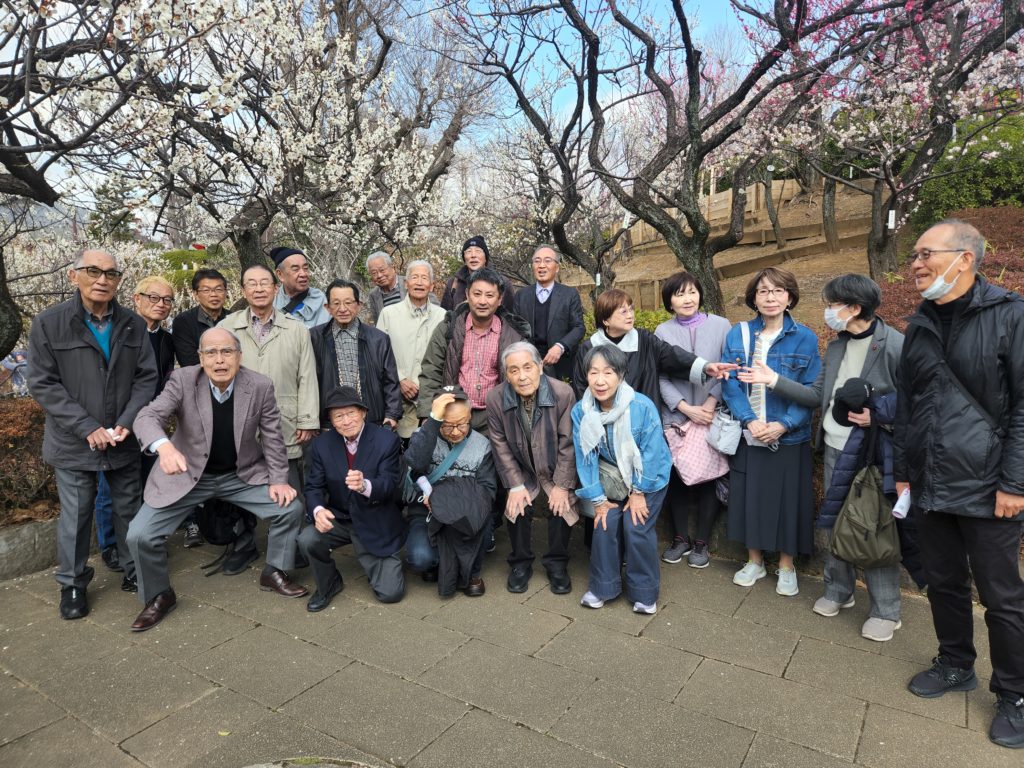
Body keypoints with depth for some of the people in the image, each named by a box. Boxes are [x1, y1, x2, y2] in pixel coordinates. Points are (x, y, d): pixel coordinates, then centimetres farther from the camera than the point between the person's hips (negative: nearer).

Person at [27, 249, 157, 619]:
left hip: (125, 441, 2)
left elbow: (147, 377, 1)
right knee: (75, 515, 8)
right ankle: (72, 584, 26)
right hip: (74, 442, -2)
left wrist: (127, 422, -12)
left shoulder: (134, 325, 1)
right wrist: (88, 427, -16)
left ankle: (134, 570, 30)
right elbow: (43, 384, -8)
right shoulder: (48, 323, -6)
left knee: (129, 509, 13)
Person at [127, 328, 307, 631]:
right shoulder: (182, 381, -17)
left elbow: (272, 436, -5)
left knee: (289, 508, -11)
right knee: (140, 535, -10)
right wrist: (164, 446, -49)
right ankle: (158, 596, 18)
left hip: (243, 474, 1)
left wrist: (278, 479, -7)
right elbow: (147, 416, -27)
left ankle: (274, 573, 15)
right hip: (187, 474, -1)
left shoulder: (260, 386, -14)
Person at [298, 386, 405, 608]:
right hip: (338, 520, 3)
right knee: (307, 539, -28)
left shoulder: (387, 440, -14)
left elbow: (389, 485, -20)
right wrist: (318, 510, -28)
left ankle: (371, 560, 28)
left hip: (376, 525, -2)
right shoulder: (322, 444, -3)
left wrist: (364, 485, -44)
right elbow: (314, 487, -5)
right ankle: (328, 585, 4)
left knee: (391, 593, -8)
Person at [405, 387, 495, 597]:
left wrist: (440, 497, -21)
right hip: (426, 512, 0)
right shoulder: (424, 435, -5)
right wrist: (433, 420, -33)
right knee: (420, 557, -31)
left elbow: (487, 490, -10)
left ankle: (469, 571, -7)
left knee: (480, 513, -34)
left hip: (466, 519, 1)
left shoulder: (482, 445, -3)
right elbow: (415, 463, -27)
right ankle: (435, 562, 9)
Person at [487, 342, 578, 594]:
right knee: (517, 508, -19)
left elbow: (568, 443, -14)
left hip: (557, 472, 0)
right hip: (523, 472, 1)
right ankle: (520, 564, 7)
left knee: (561, 508, -19)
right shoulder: (495, 398, -16)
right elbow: (500, 445, -8)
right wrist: (515, 486, -11)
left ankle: (557, 565, 7)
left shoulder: (563, 393, -21)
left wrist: (562, 485, -14)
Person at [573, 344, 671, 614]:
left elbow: (651, 452, -19)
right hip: (612, 478, 3)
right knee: (605, 527, -1)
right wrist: (598, 499, -8)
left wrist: (638, 492, -13)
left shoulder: (642, 407, -28)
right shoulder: (581, 411, -17)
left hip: (648, 477, -3)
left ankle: (645, 593, 14)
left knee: (637, 530, -8)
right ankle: (603, 587, 21)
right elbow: (585, 457, -11)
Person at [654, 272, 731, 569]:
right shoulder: (663, 332, 2)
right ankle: (680, 539, 26)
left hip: (712, 418, -1)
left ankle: (701, 543, 22)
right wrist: (687, 409, -11)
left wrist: (712, 402, -13)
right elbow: (661, 378, -2)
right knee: (675, 478, 8)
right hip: (675, 418, 1)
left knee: (708, 478, 6)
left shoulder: (720, 325, -1)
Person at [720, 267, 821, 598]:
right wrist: (749, 421, -15)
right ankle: (754, 561, 29)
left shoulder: (805, 338, -5)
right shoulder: (738, 334, 0)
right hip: (747, 434, 2)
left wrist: (783, 425, -19)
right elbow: (729, 383, -3)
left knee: (787, 498, 8)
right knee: (748, 496, 10)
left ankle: (786, 565, 28)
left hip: (789, 437, -2)